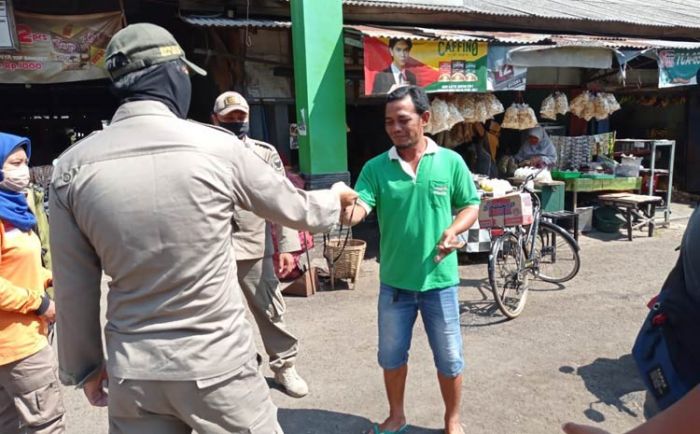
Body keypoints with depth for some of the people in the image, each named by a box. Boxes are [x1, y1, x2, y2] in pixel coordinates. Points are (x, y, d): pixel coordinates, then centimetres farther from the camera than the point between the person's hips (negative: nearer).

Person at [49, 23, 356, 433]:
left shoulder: (72, 165, -5)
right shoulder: (217, 146, -13)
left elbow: (74, 288, 1)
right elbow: (294, 209, 2)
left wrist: (84, 365, 15)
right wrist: (335, 200, 23)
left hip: (132, 373, 3)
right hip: (217, 364, -3)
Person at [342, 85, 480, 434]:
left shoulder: (451, 162, -4)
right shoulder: (376, 167, -4)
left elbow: (470, 206, 3)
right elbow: (360, 208, -17)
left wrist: (454, 230, -17)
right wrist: (345, 212, -41)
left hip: (439, 279, -1)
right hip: (394, 281, 1)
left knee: (449, 358, 14)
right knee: (391, 356, 17)